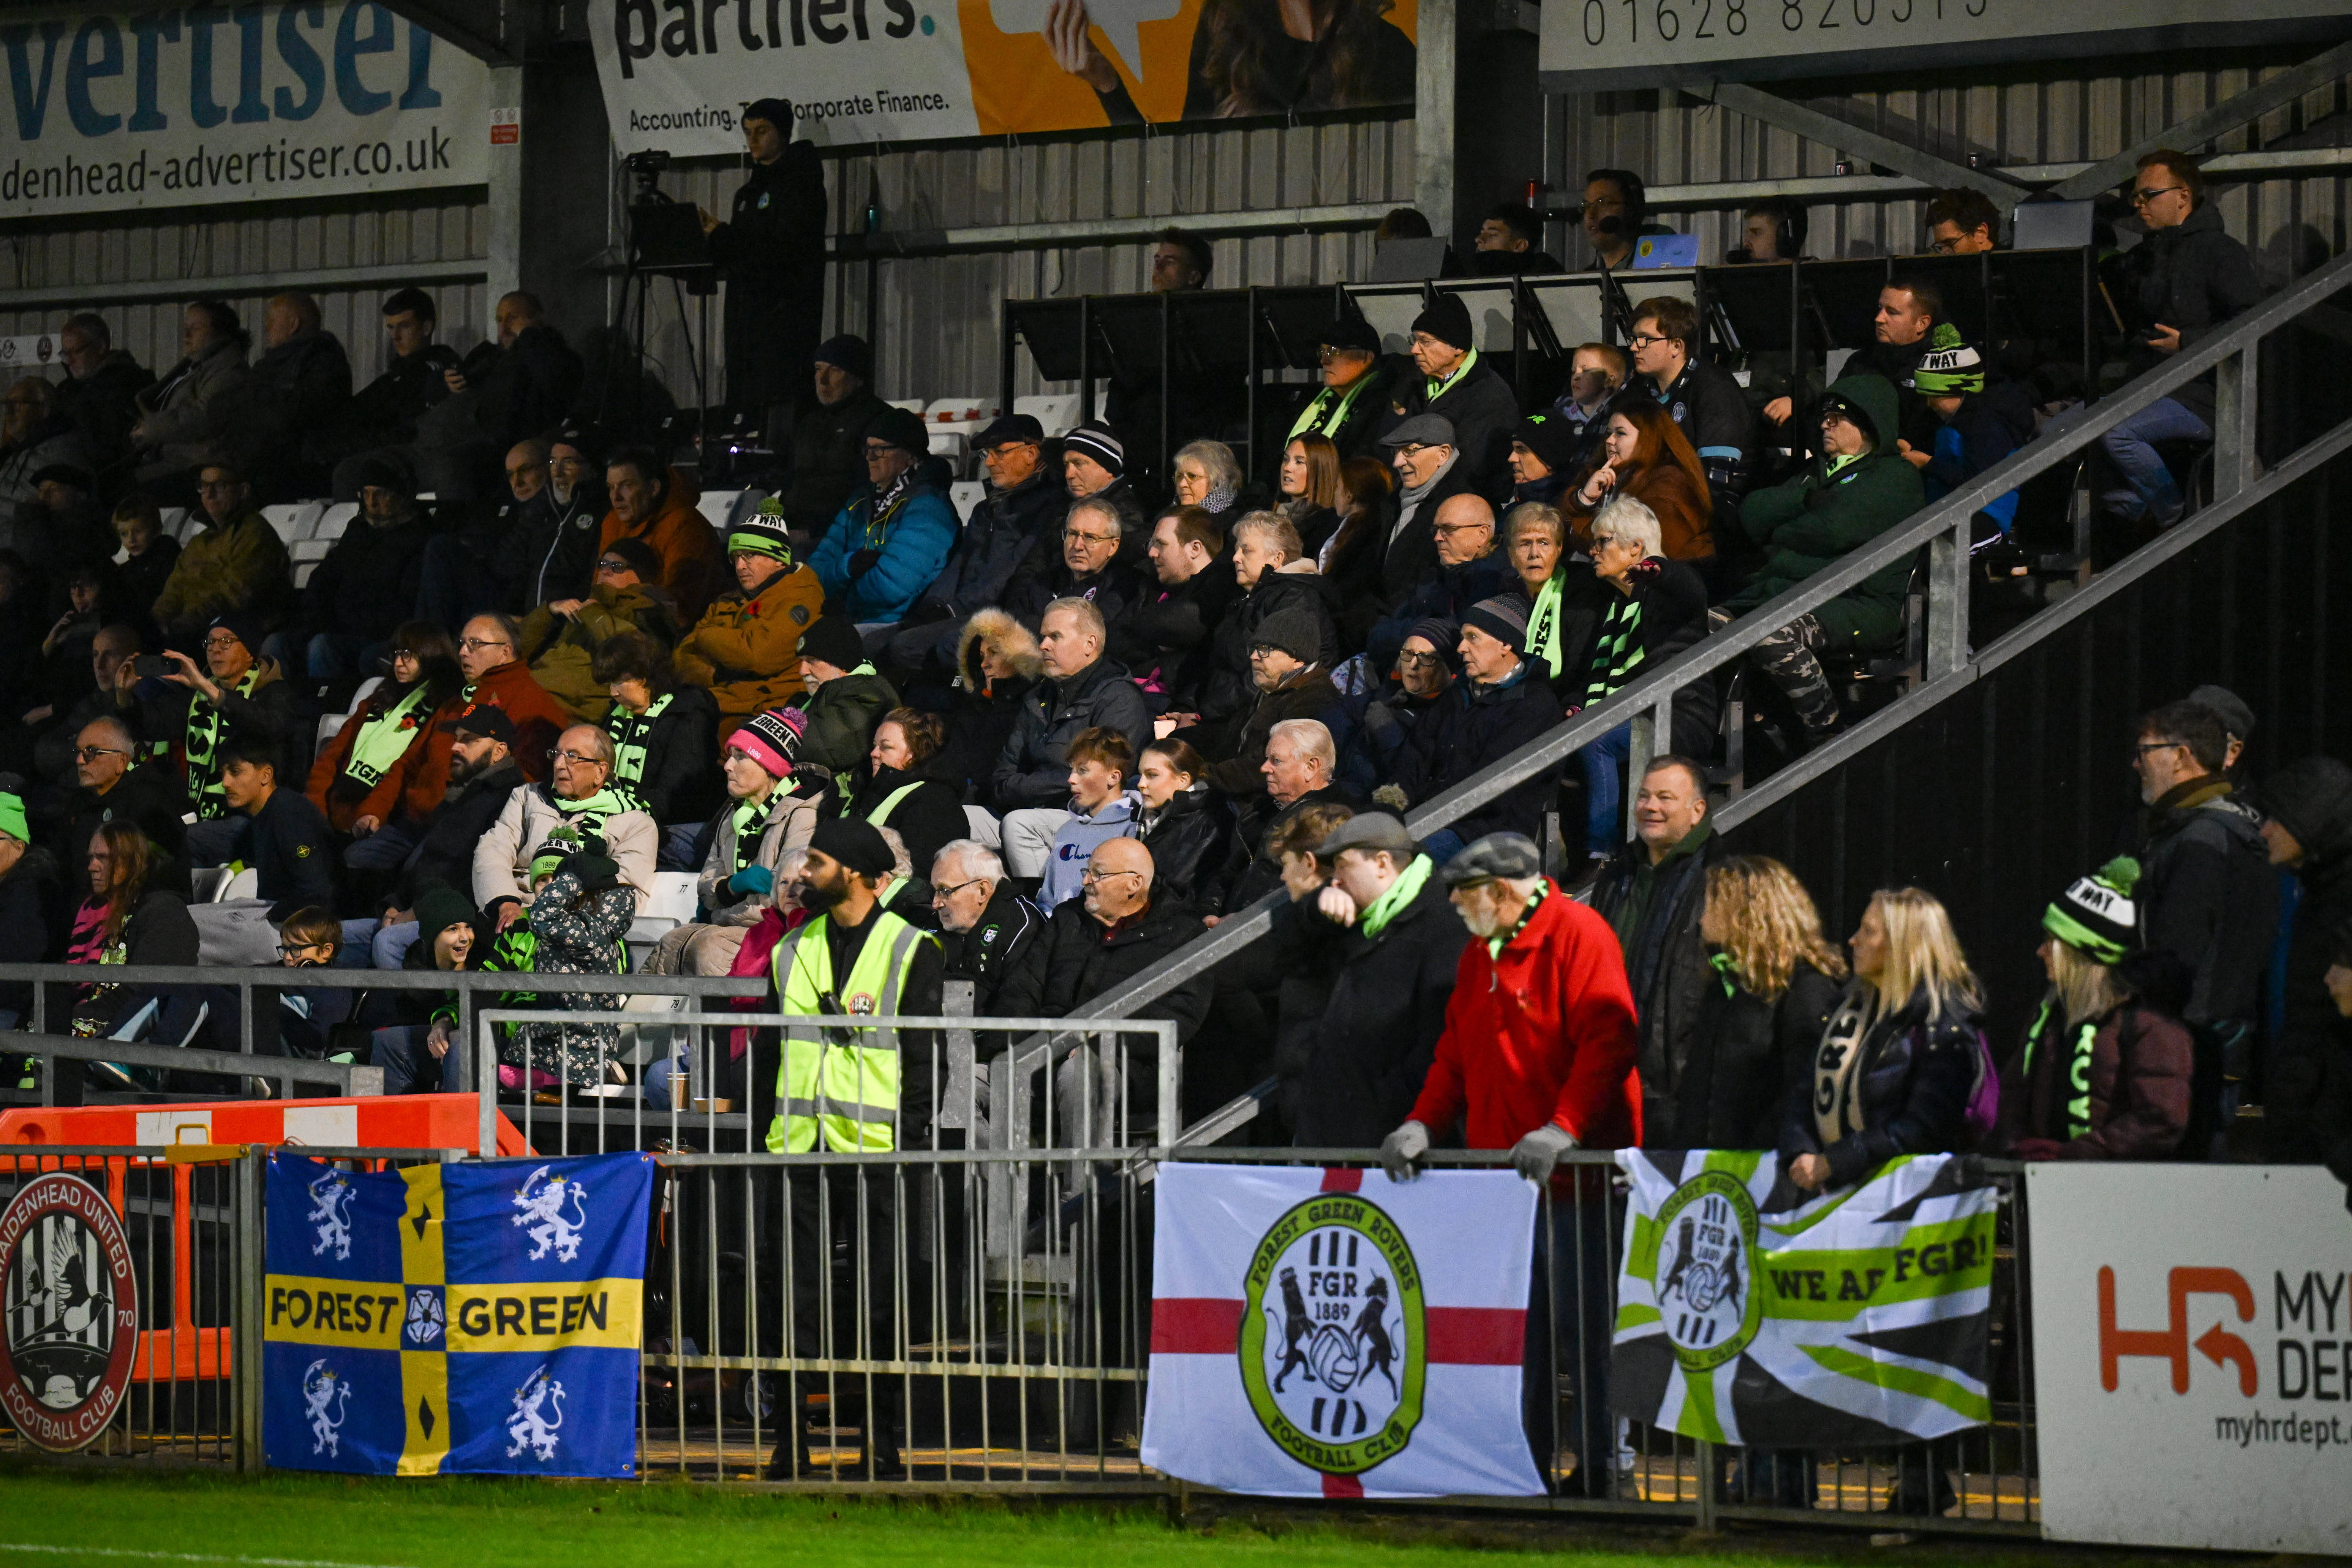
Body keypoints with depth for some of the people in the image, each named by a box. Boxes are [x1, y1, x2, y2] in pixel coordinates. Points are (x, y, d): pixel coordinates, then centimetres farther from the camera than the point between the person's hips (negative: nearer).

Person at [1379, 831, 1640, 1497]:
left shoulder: (1579, 935, -7)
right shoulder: (1478, 954, 18)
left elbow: (1608, 1041, -15)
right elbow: (1457, 1051, 24)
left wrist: (1563, 1129, -22)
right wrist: (1423, 1124, 9)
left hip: (1574, 1171, -7)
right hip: (1500, 1170, 7)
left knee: (1584, 1319, -5)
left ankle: (1599, 1465, 1)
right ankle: (1525, 1461, 11)